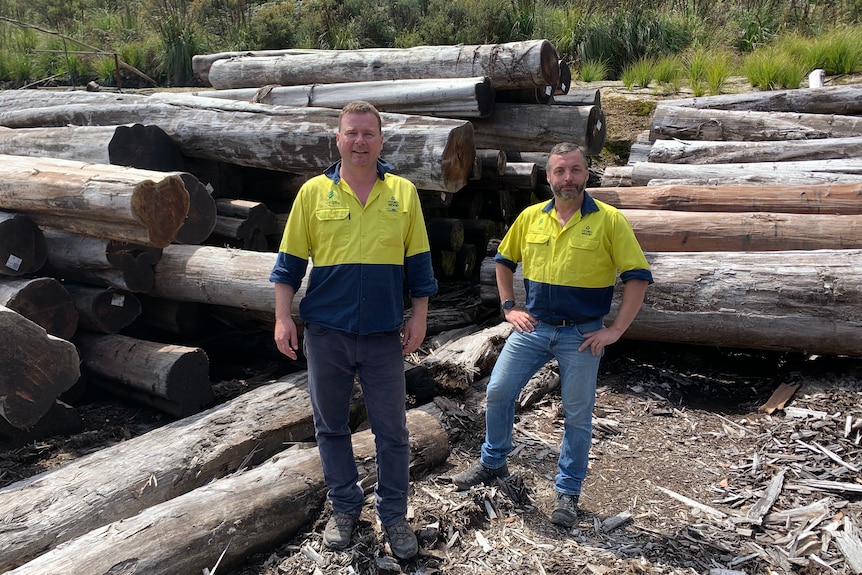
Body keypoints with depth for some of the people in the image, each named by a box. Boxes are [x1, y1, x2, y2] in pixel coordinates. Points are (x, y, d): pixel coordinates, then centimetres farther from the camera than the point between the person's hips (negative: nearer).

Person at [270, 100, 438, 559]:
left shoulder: (403, 193, 3)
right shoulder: (314, 192, 1)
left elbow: (418, 260, 6)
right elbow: (291, 260, 3)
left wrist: (419, 316, 2)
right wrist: (283, 318, -3)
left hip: (385, 333, 0)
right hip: (325, 331, 1)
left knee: (391, 429, 7)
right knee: (330, 424, 12)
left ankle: (393, 514, 24)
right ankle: (344, 507, 31)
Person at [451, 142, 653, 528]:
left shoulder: (609, 220, -9)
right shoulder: (531, 217, 2)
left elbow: (638, 277, -9)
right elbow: (504, 261, 17)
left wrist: (616, 330, -13)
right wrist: (509, 307, 8)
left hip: (582, 334, -3)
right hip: (533, 326, 4)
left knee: (577, 415, 6)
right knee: (497, 392, 5)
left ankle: (568, 492, 23)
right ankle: (492, 463, 28)